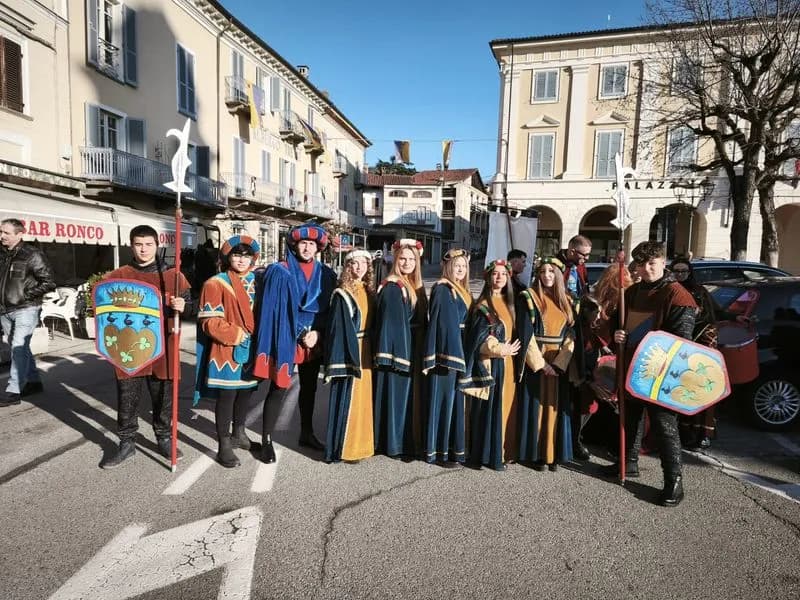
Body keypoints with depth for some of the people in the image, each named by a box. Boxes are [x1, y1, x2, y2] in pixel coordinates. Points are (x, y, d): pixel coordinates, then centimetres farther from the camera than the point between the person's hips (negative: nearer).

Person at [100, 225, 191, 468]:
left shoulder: (172, 275, 3)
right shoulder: (117, 276, 4)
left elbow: (187, 302, 6)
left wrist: (181, 307, -15)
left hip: (162, 347, 0)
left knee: (163, 397, 11)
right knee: (127, 399, 9)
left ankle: (164, 439, 28)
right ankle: (126, 443, 25)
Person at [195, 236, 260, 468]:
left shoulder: (255, 281, 9)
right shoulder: (216, 284, -10)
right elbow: (210, 322, -14)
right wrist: (237, 335, -19)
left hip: (251, 349, 6)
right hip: (227, 351, -6)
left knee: (245, 391, 18)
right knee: (226, 396, 0)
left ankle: (239, 434, 37)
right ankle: (224, 447, 12)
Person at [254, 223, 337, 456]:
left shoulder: (326, 275, 5)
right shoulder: (279, 272, -7)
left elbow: (330, 309, 6)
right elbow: (272, 308, -9)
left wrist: (317, 332, -9)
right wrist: (293, 336, -14)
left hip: (314, 342, 5)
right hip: (285, 340, -4)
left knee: (309, 387, 17)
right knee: (278, 389, -1)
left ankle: (306, 433, 32)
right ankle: (266, 440, 12)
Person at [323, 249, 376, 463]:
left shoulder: (369, 291, 11)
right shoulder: (342, 294, -8)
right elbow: (337, 328, -13)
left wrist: (373, 351, 10)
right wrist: (344, 358, -18)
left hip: (366, 352, 7)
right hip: (349, 351, -7)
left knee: (365, 396, 13)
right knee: (349, 398, -1)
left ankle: (362, 443, 26)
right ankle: (344, 448, 11)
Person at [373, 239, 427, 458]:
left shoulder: (416, 286, 13)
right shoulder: (391, 287, -12)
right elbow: (388, 322, -18)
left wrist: (421, 350, 13)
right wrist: (390, 354, -23)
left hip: (412, 349, 8)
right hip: (397, 347, -8)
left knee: (409, 395, 14)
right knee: (396, 396, -1)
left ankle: (409, 440, 25)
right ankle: (393, 444, 9)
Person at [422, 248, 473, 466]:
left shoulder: (464, 293, 16)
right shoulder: (441, 289, -9)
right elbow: (436, 323, -16)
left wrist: (463, 354, 14)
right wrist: (433, 356, -21)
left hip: (459, 352, 8)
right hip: (445, 351, -8)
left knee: (455, 400, 14)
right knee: (443, 401, -2)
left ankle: (454, 448, 24)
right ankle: (439, 451, 8)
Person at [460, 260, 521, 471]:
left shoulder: (507, 303, 13)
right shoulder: (482, 305, -9)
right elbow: (481, 339, -14)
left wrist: (510, 349, 6)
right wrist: (503, 350, -10)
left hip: (505, 362, 7)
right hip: (490, 363, -7)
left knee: (504, 406, 10)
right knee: (490, 408, -2)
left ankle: (501, 450, 21)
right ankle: (489, 455, 7)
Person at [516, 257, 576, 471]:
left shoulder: (566, 301, 9)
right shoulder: (528, 298, -4)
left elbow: (570, 335, 4)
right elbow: (525, 334, -10)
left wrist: (559, 362, -10)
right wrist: (540, 363, -14)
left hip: (558, 364, 4)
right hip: (535, 363, -4)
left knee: (555, 407, 8)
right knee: (536, 407, 2)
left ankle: (553, 453, 18)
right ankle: (536, 454, 11)